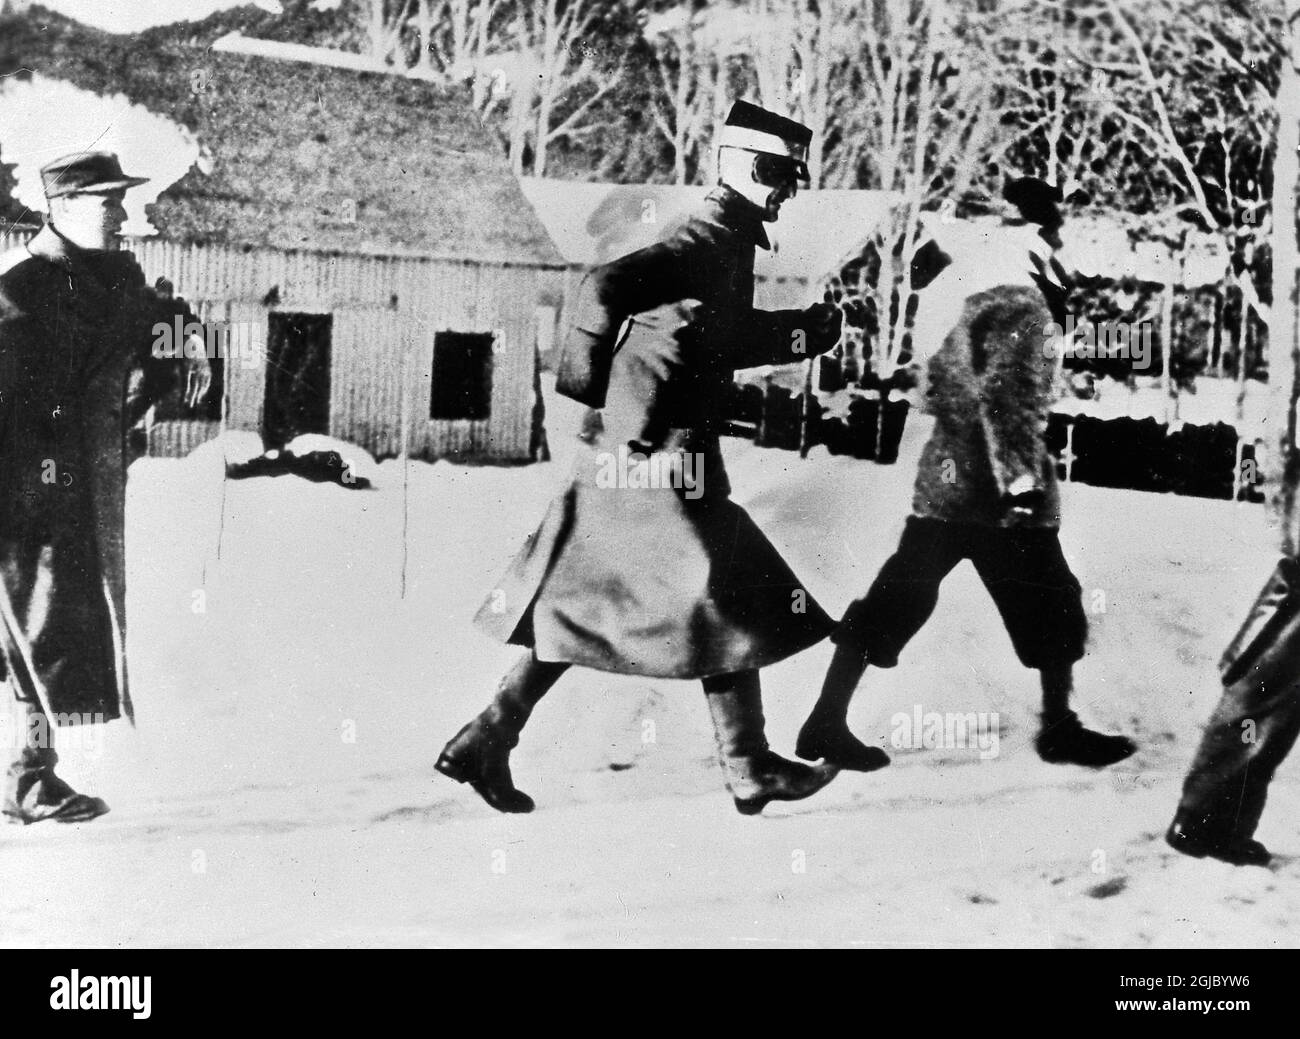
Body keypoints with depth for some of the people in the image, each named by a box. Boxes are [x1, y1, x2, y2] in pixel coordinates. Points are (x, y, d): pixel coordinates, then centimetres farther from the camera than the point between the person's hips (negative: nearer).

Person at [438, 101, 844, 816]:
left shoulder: (726, 241, 17)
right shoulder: (708, 238, -13)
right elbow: (605, 289, -26)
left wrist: (813, 329, 22)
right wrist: (597, 386, -19)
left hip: (623, 458, 10)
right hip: (660, 451, -10)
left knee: (581, 604, 11)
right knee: (731, 601, 2)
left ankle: (485, 743, 13)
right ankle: (749, 771, 13)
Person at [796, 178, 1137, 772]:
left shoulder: (959, 288, 10)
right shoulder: (1018, 299, -15)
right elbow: (1005, 393, -22)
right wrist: (1020, 478, -21)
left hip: (944, 478, 8)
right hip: (996, 490, -8)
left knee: (897, 599, 9)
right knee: (1052, 605, 10)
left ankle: (827, 724, 9)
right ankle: (1059, 729, 22)